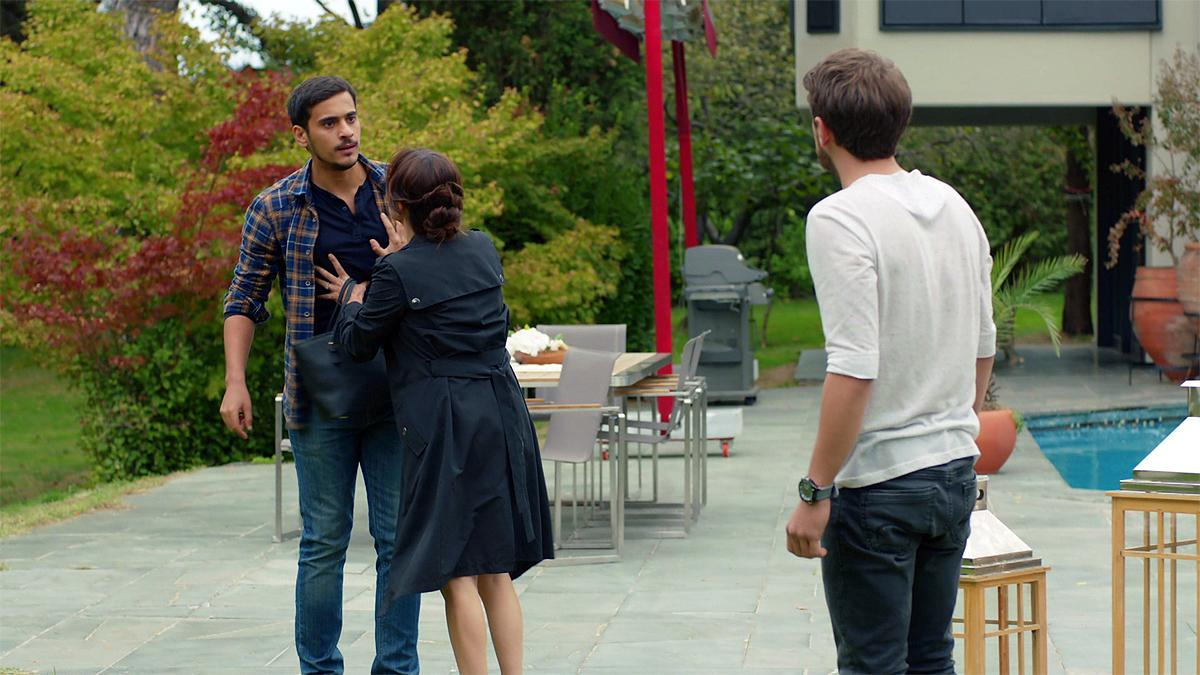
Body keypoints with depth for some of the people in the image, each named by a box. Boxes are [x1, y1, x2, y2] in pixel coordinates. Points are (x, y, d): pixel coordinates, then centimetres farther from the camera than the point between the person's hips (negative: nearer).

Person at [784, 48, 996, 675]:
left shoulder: (840, 220, -16)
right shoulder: (955, 207, 8)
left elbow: (854, 371, -23)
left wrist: (815, 492, -18)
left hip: (879, 486, -7)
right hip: (956, 470, 7)